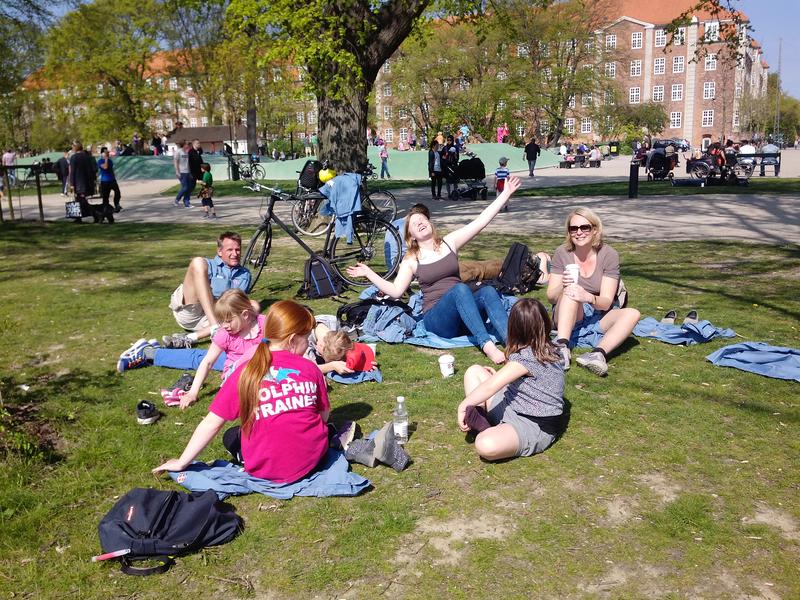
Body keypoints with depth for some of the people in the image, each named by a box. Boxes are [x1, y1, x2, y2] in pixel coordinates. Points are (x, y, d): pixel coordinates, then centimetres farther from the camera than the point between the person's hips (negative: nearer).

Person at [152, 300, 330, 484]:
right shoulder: (310, 368, -6)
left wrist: (181, 462, 4)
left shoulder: (245, 373, -8)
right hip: (313, 459, 1)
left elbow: (211, 423, -6)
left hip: (266, 467, -1)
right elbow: (324, 415, 4)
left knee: (231, 437, 27)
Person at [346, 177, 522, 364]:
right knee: (460, 288, -33)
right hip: (436, 318, -3)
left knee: (488, 291, -29)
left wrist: (506, 193, 1)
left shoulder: (449, 242, 10)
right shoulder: (411, 260, 7)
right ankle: (487, 345, -47)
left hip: (464, 313, 3)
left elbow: (481, 221, 5)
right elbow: (396, 291, -2)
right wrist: (368, 273, -6)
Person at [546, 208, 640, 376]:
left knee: (632, 314, -26)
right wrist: (562, 286, -31)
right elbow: (551, 297, -8)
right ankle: (562, 348, -46)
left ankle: (598, 353, -48)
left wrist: (589, 298, -38)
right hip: (569, 317, -1)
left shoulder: (609, 255, -9)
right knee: (571, 288, -31)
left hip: (598, 318, 1)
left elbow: (606, 302, -16)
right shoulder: (562, 252, -7)